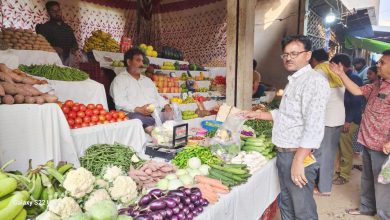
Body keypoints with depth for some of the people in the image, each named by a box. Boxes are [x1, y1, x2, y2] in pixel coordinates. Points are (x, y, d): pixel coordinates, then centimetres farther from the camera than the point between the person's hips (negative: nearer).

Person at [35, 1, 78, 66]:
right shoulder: (44, 27, 3)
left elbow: (74, 42, 22)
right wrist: (52, 48, -23)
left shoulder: (68, 28, 18)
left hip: (67, 60, 4)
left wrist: (74, 48, -1)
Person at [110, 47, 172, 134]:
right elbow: (120, 102, -6)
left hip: (156, 113, 6)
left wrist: (166, 106, 4)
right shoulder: (120, 79, 9)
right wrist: (138, 109, -21)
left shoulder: (147, 80, 30)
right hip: (135, 114, -5)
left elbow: (158, 97, 27)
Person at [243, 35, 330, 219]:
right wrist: (258, 114, 22)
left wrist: (298, 160, -25)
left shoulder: (315, 81, -15)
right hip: (283, 154, 9)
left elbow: (314, 127, -23)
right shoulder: (293, 81, 16)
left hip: (298, 155, -9)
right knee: (286, 205, 20)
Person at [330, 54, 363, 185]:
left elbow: (356, 102, -18)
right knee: (338, 147, 14)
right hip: (340, 118, 8)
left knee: (345, 149, 2)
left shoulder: (355, 79, -12)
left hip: (349, 120, -8)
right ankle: (339, 169, 27)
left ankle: (344, 176, 13)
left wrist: (348, 120, -20)